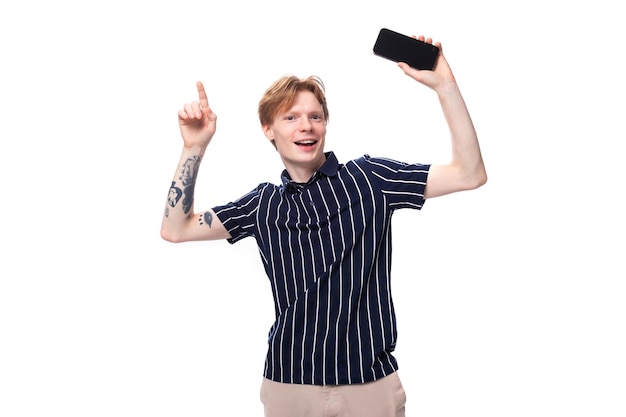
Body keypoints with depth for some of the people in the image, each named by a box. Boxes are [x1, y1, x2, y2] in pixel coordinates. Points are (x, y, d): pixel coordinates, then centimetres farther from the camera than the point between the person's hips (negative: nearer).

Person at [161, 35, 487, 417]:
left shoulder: (368, 178, -3)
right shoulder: (265, 204, 6)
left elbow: (470, 174, -9)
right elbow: (175, 229, 5)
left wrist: (444, 84, -18)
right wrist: (195, 147, -4)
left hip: (372, 384, -2)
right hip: (289, 386, 2)